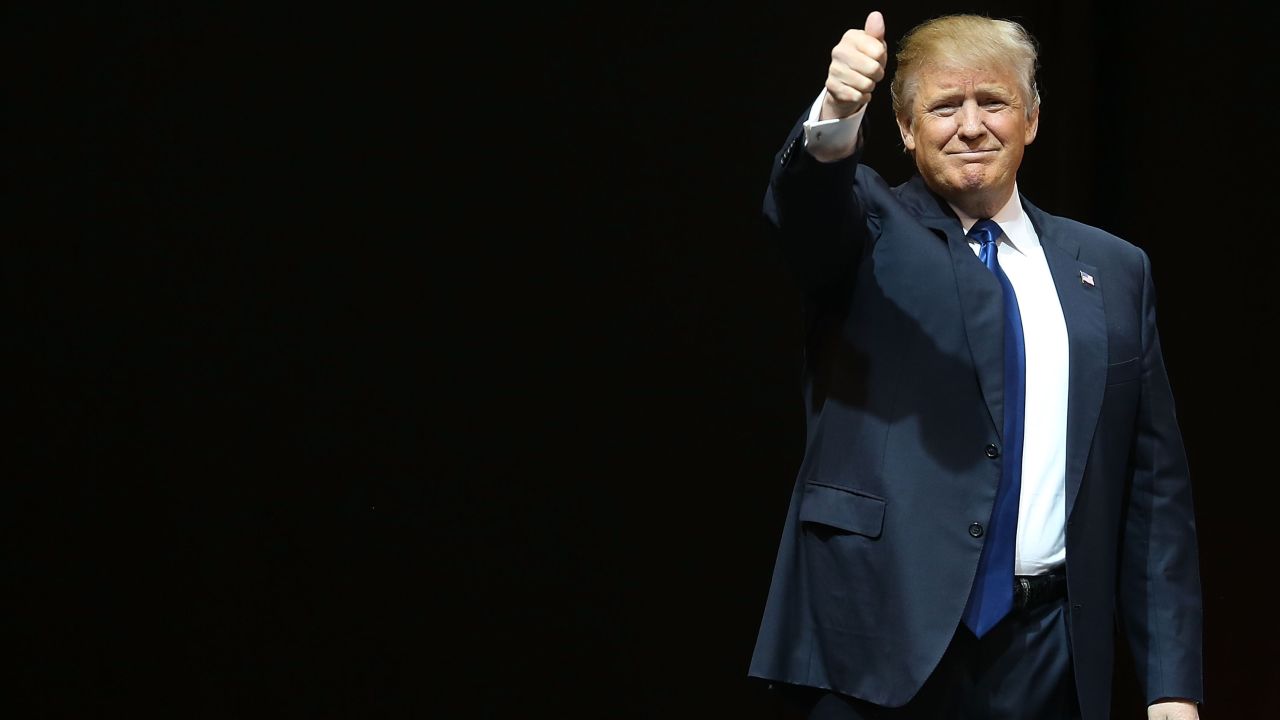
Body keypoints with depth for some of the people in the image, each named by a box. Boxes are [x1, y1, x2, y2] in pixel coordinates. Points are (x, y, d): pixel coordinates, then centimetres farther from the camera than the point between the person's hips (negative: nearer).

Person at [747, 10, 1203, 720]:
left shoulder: (1114, 272, 13)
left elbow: (1154, 490, 10)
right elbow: (803, 205, -20)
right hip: (880, 644, -3)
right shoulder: (867, 229, 5)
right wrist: (835, 117, -42)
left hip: (1047, 658, 3)